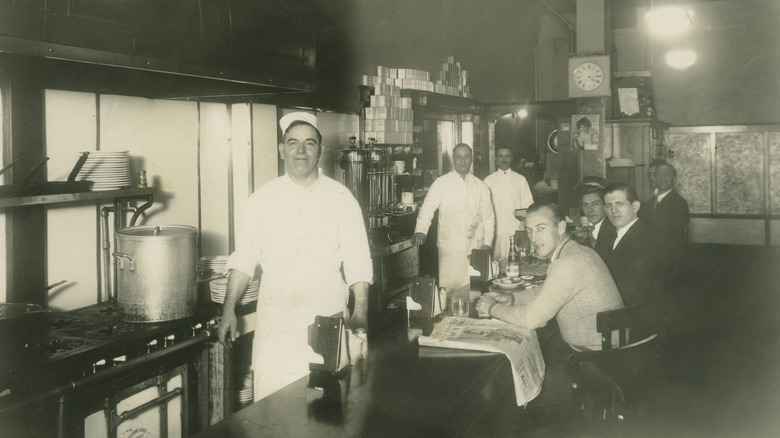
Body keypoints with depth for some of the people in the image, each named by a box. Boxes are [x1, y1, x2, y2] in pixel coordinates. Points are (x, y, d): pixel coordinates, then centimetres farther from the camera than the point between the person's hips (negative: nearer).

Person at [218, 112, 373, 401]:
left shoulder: (341, 199, 3)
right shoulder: (264, 199, 6)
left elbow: (357, 261, 2)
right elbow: (244, 257, 7)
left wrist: (361, 311, -7)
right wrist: (229, 308, -1)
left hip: (327, 322, -1)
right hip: (275, 325, 1)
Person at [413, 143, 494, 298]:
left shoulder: (481, 187, 13)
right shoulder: (441, 183, 5)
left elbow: (488, 217, 15)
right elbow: (427, 208, -4)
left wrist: (487, 243, 4)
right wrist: (420, 231, -20)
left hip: (475, 248, 2)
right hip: (449, 247, -2)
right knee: (449, 289, -8)